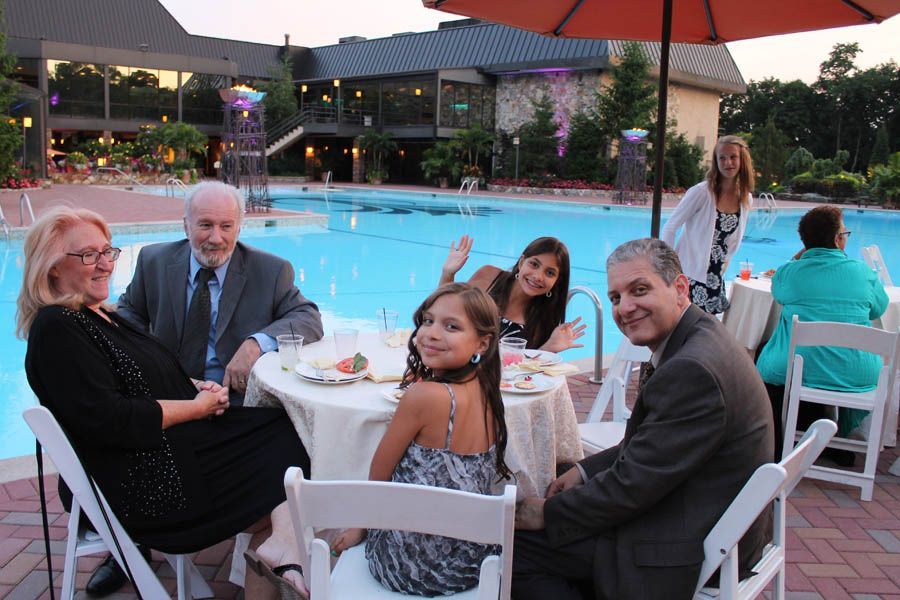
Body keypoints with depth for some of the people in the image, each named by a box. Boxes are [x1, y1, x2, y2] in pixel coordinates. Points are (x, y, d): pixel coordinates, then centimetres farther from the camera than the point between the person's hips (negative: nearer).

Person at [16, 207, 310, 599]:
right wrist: (198, 406, -15)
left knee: (280, 428, -5)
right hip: (140, 489, -9)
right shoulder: (56, 329, -16)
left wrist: (196, 385, 0)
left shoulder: (100, 316, 14)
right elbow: (110, 420, -24)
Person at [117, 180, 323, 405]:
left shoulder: (271, 272, -3)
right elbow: (131, 311, 20)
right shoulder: (153, 261, 6)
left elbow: (310, 319, -6)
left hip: (240, 397, -2)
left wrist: (257, 344, -24)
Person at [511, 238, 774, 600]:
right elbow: (646, 445, 13)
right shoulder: (701, 337, 4)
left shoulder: (692, 370, -28)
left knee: (517, 542, -5)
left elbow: (633, 484, -23)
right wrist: (585, 471, 5)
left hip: (685, 557, -10)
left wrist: (548, 513, -12)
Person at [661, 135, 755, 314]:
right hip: (689, 278, -6)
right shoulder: (701, 192, -12)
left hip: (715, 279, 6)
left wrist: (724, 263, 12)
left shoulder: (746, 199, 5)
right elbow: (669, 228, -9)